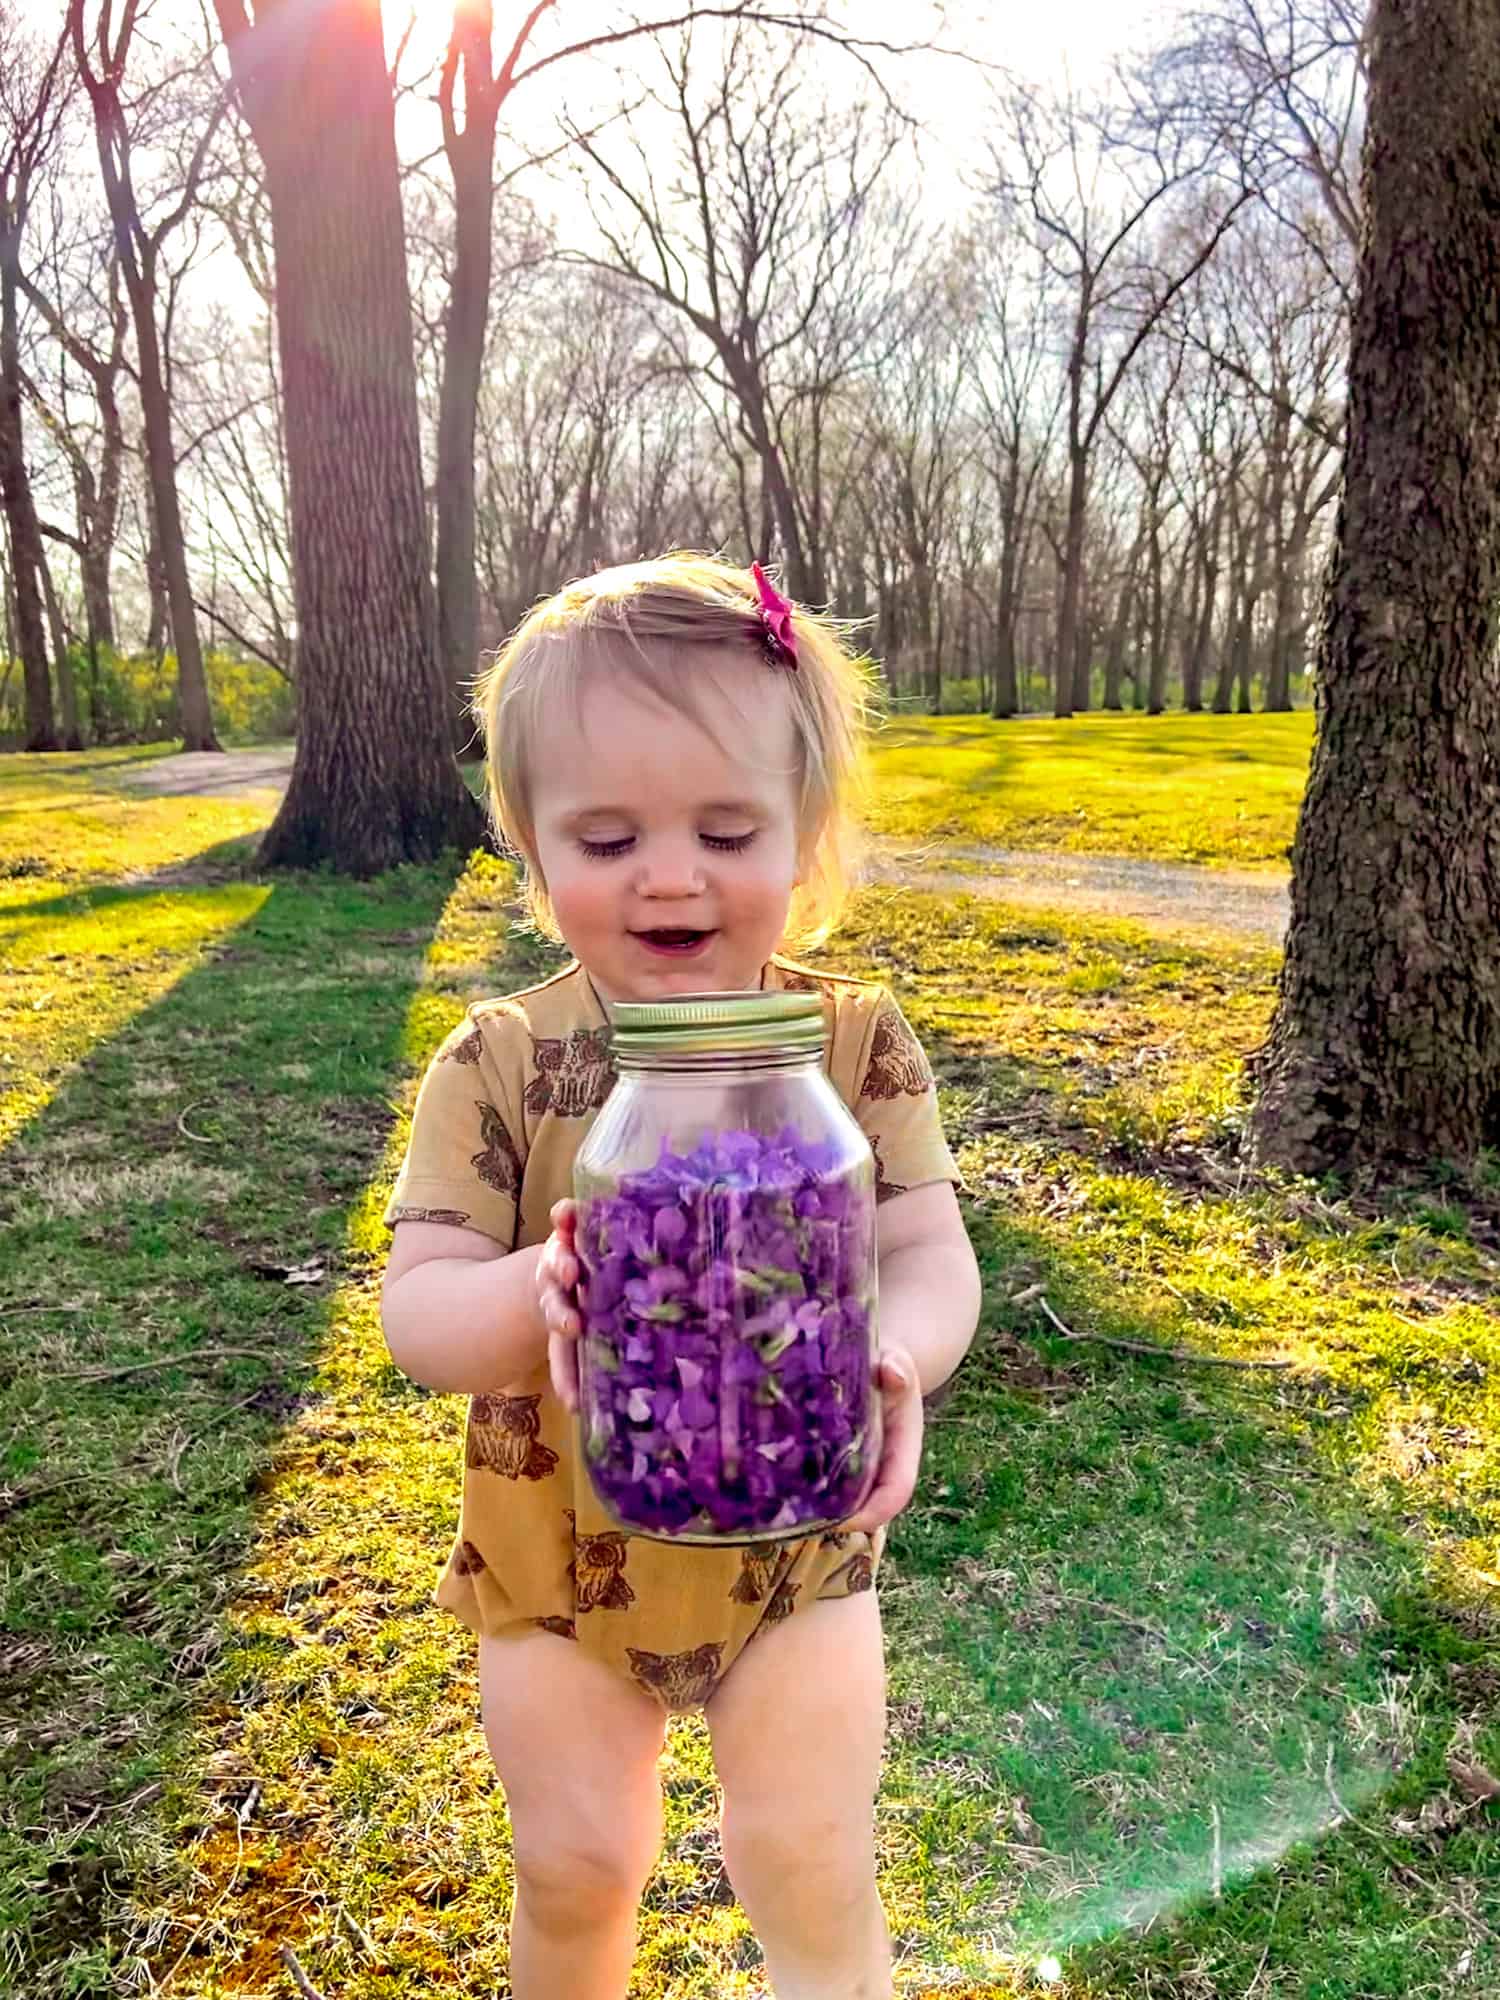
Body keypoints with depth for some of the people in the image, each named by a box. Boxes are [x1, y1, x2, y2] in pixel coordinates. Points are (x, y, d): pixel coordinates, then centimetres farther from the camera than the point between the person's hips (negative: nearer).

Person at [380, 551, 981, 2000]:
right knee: (576, 1868, 17)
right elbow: (414, 1313, -16)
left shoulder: (856, 1043, -12)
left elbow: (931, 1253, -15)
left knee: (808, 1868, 7)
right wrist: (536, 1290, -39)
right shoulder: (499, 1065, -14)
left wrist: (897, 1355, -39)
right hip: (559, 1557, 1)